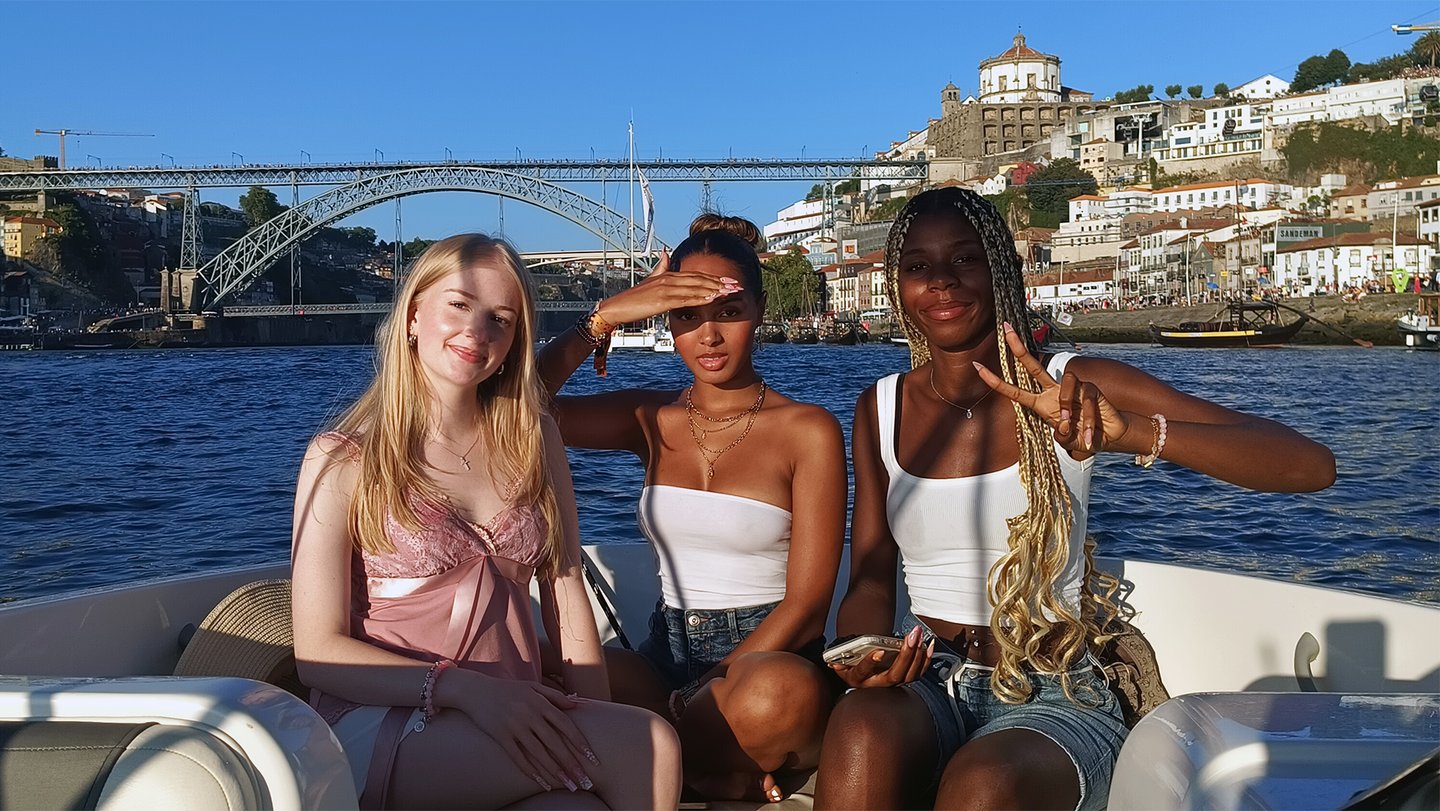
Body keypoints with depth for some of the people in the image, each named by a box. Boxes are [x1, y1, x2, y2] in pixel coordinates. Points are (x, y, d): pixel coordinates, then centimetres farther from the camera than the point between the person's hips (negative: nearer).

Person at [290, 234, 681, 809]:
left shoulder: (533, 438, 11)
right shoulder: (343, 460, -2)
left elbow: (567, 597, 7)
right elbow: (319, 653, -8)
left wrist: (600, 724, -8)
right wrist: (466, 689, -22)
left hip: (514, 721, 4)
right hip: (383, 731, -4)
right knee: (651, 748, -26)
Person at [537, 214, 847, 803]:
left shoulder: (808, 431, -1)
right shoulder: (650, 419, 10)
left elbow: (806, 605, -7)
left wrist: (710, 686, -17)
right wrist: (604, 317, -12)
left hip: (772, 658, -2)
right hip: (666, 657, 3)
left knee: (777, 693, -40)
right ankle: (726, 775, -11)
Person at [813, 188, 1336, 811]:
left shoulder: (1074, 391, -6)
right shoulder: (881, 409, 5)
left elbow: (1311, 466, -14)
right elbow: (870, 580, 8)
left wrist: (1130, 432, -31)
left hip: (1053, 699, -2)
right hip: (927, 686, 2)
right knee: (860, 734, -34)